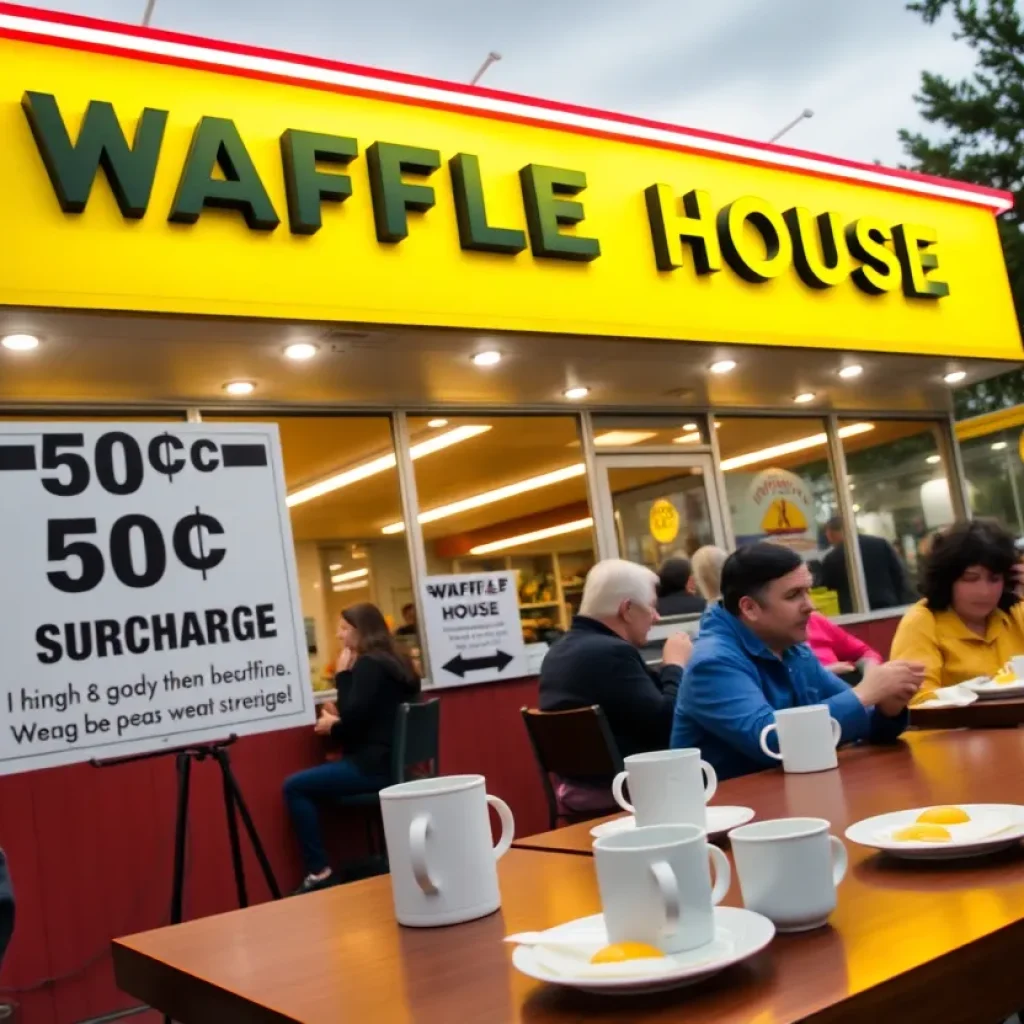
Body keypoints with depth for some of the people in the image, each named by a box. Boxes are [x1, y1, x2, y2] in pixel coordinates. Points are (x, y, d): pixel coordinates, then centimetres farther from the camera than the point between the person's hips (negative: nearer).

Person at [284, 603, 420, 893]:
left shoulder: (369, 665, -13)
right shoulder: (392, 661, 15)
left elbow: (353, 716, -22)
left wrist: (342, 674, -10)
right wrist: (338, 724, 8)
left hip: (376, 765, -10)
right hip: (395, 762, 10)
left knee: (294, 786, -7)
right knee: (306, 784, 21)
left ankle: (319, 872, -7)